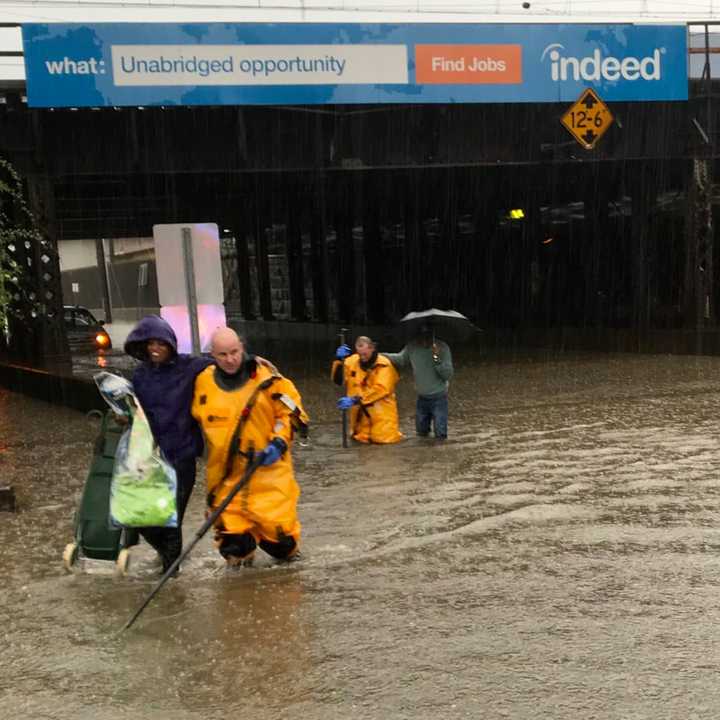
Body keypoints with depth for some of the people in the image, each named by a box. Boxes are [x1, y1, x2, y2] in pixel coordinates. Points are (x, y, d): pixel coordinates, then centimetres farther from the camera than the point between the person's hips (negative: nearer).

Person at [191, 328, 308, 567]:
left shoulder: (265, 377, -6)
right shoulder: (204, 382, 3)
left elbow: (291, 412, -2)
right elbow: (198, 421, 20)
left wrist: (279, 442, -13)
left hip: (266, 468, -2)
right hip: (225, 472, 3)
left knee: (275, 521, -3)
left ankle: (286, 551, 29)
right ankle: (239, 556, 29)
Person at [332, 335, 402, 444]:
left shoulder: (383, 365, -15)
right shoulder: (352, 361, 2)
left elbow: (380, 389, -27)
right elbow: (339, 380, 1)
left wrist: (355, 400, -32)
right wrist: (339, 361, -16)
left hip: (381, 414, -4)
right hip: (361, 414, 4)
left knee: (383, 439, -12)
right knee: (361, 439, 1)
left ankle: (391, 431, 20)